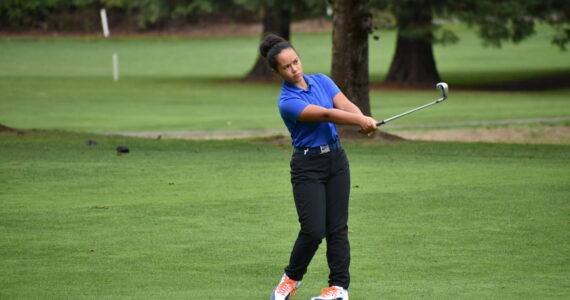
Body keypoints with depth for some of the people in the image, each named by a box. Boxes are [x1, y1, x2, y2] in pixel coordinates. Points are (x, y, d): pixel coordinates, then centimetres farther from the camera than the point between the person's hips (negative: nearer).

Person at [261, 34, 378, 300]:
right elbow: (326, 114, -25)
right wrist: (361, 121, -35)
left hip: (336, 159, 5)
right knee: (313, 230, -11)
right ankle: (291, 278, 12)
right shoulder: (287, 102, -13)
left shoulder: (321, 81, 6)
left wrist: (363, 120, -30)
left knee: (337, 227, 0)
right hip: (308, 167, -5)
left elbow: (345, 105, -9)